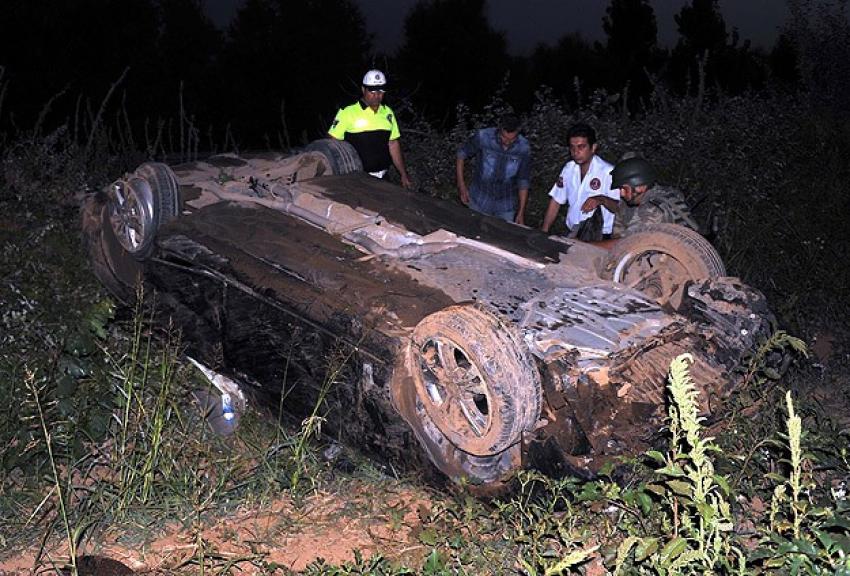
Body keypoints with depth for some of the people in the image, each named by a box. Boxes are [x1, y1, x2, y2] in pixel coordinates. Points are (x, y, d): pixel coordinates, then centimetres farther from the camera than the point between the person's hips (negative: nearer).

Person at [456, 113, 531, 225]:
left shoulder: (524, 148, -16)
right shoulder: (483, 137, -20)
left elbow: (523, 182, -6)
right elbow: (461, 155, -3)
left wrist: (521, 213, -7)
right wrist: (461, 186, -8)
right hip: (479, 202, 0)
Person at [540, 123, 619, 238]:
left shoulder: (608, 172, -11)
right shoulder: (569, 168, 8)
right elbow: (556, 201, 12)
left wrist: (602, 200, -32)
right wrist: (543, 232, 5)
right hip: (571, 234, 5)